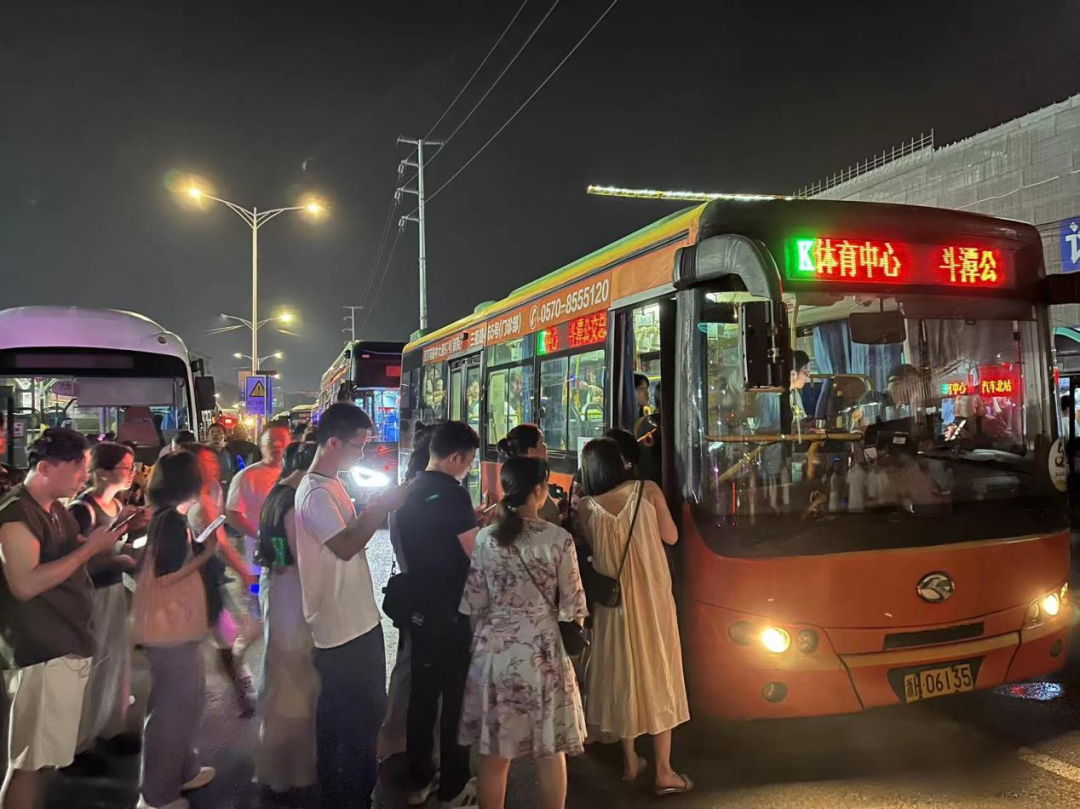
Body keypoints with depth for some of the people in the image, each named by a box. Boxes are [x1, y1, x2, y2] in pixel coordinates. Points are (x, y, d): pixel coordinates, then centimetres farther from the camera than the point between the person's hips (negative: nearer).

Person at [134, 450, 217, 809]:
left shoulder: (164, 517, 9)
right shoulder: (173, 519, -20)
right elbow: (165, 575, -23)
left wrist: (200, 548, 11)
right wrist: (205, 554, -15)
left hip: (175, 624, 10)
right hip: (170, 627, -10)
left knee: (186, 700, 21)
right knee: (172, 708, 1)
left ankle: (183, 771, 35)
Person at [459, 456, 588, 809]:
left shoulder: (485, 537, -3)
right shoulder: (558, 539, -11)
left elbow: (473, 604, 2)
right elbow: (572, 606, -5)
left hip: (494, 650, 3)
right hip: (542, 651, -2)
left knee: (493, 752, 13)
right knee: (549, 751, 13)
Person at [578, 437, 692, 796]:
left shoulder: (586, 507, -8)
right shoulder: (648, 490, -8)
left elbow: (592, 552, 0)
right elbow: (671, 536, -1)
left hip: (614, 599, 1)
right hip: (652, 596, -1)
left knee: (622, 673, 16)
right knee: (657, 673, 8)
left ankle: (630, 761, 27)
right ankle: (663, 772, 12)